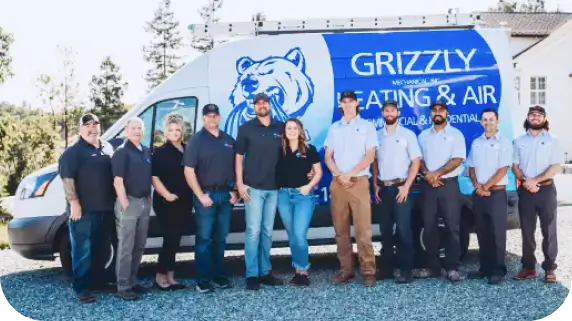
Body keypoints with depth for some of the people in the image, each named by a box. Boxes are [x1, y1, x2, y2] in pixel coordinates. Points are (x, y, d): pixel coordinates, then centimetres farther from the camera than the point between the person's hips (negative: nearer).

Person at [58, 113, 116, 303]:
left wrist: (116, 200, 15)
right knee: (83, 250, -4)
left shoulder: (108, 148, 15)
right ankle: (81, 288, -1)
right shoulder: (74, 152, -6)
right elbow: (66, 178, -14)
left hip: (106, 208, 7)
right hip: (84, 210, -7)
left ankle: (99, 282, 25)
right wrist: (74, 202, -20)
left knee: (101, 249, 14)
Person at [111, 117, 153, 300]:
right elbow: (118, 182, -14)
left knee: (139, 246, 13)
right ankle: (123, 287, 2)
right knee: (126, 247, -3)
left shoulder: (146, 151, 14)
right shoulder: (122, 152, -9)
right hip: (129, 202, -8)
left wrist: (149, 199, 13)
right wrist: (125, 204, -18)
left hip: (144, 202, 8)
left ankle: (132, 282, 24)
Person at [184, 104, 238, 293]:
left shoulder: (229, 140, 12)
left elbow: (235, 167, 15)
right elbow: (189, 171, -8)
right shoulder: (196, 140, -2)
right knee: (204, 238, -2)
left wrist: (234, 191, 5)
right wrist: (200, 195, -14)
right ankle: (203, 279, 2)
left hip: (225, 195, 5)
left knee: (221, 238, 10)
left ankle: (220, 275, 19)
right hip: (206, 194, -4)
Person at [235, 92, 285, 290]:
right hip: (253, 187, -3)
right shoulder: (246, 129, 1)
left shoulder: (280, 128, 8)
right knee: (253, 231, -5)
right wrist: (239, 183, -7)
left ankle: (265, 272, 19)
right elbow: (239, 156, 0)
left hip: (274, 188, 3)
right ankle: (252, 275, 2)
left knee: (267, 232, 10)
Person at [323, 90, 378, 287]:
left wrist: (349, 175, -10)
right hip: (337, 183, 4)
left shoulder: (367, 127, 5)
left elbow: (370, 156, -3)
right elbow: (328, 157, 9)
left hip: (359, 182, -3)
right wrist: (339, 176, -7)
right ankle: (345, 270, 11)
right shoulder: (334, 128, 14)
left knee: (363, 230, -8)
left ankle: (368, 272, -4)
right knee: (341, 230, 5)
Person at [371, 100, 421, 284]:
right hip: (383, 188, 4)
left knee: (403, 229, -6)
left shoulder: (408, 134, 0)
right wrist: (375, 186, 4)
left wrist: (406, 186, -11)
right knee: (385, 230, 8)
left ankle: (406, 269, -1)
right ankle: (386, 267, 15)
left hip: (400, 187, -4)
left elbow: (416, 161, -3)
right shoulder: (377, 135, 10)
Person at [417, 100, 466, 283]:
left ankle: (452, 268, -1)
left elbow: (457, 160, -8)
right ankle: (434, 267, 11)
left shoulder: (456, 134, 2)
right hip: (428, 186, 3)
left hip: (449, 185, -3)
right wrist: (427, 175, -10)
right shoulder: (423, 136, 13)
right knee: (429, 227, 4)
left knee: (452, 227, -4)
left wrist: (436, 174, -14)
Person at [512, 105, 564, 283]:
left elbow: (555, 167, -5)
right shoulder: (519, 141, 10)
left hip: (546, 189, -2)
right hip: (525, 190, 2)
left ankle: (550, 268, 8)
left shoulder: (552, 140, 2)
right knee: (527, 230, 6)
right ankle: (528, 267, 13)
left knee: (549, 230, 1)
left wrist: (535, 180, -15)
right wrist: (525, 182, -10)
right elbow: (515, 166, 7)